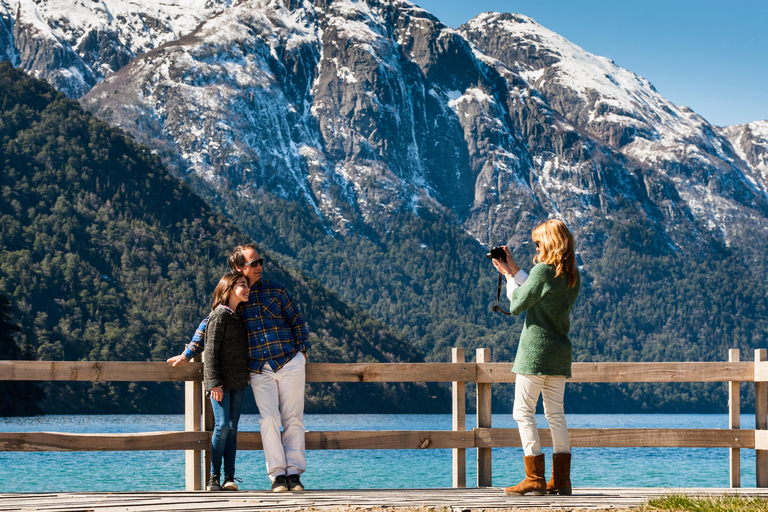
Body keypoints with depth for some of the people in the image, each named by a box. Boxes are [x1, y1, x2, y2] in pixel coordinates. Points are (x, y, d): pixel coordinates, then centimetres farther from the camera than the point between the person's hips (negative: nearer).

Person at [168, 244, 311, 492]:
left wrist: (302, 350, 4)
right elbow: (209, 325, 12)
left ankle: (294, 473, 0)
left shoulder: (275, 289, 6)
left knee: (293, 419, -2)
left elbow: (298, 320, 13)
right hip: (259, 371, 0)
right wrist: (187, 354, 7)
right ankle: (277, 475, -13)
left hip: (290, 362, 1)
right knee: (269, 418, -14)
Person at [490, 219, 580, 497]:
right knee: (555, 413, 10)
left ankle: (535, 479, -7)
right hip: (560, 350, 8)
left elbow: (517, 305, -8)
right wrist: (513, 267, 21)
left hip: (536, 348, -8)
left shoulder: (543, 270, -14)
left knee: (523, 412, -2)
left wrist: (508, 275, 6)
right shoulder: (573, 276, 10)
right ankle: (561, 479, 8)